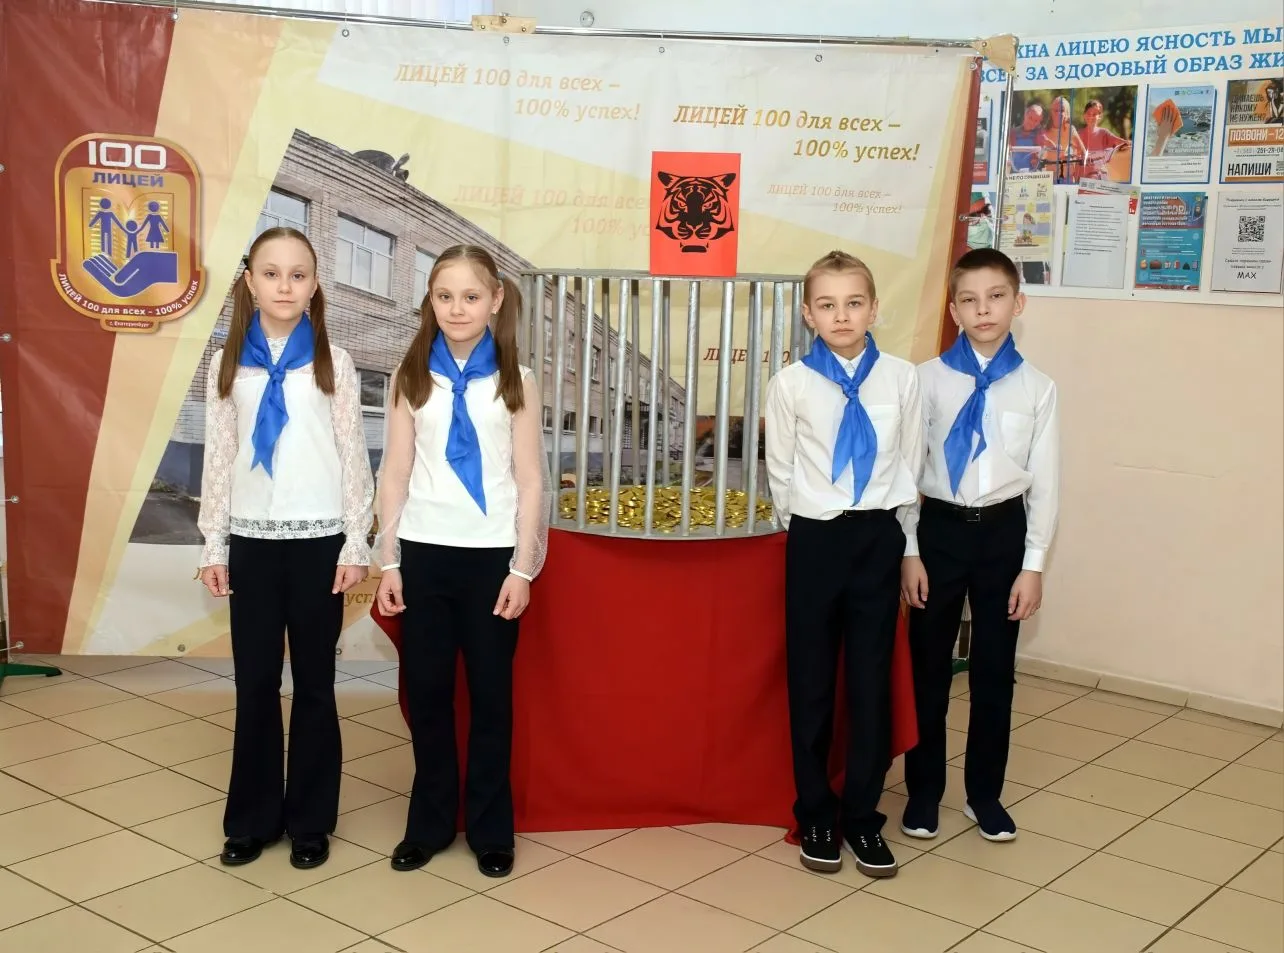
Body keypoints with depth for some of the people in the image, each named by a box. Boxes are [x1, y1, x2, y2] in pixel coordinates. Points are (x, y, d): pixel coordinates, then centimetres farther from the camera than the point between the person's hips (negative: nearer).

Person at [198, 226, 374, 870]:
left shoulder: (334, 363, -1)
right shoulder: (228, 364, 4)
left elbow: (353, 456, -1)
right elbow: (218, 458, 6)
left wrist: (356, 543, -5)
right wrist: (214, 544, 3)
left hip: (318, 539, -2)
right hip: (252, 540, 2)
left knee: (314, 683, 6)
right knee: (255, 683, 7)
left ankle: (311, 820, 18)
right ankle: (252, 818, 21)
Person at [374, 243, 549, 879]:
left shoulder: (516, 382, 0)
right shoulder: (411, 378, 3)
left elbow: (530, 482, 0)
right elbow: (395, 474, 4)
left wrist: (522, 568, -5)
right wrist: (388, 560, 0)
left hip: (492, 554, -1)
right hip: (425, 552, 1)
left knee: (491, 693, 7)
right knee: (426, 690, 8)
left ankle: (490, 829, 20)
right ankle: (429, 823, 23)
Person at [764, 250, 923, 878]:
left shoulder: (901, 379, -2)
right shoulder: (791, 383, -5)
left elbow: (911, 464, 6)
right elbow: (780, 472, 3)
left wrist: (890, 534, 7)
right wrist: (806, 533, 7)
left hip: (878, 539, 1)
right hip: (814, 541, -1)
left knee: (872, 681, 6)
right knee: (810, 683, 7)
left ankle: (863, 818, 19)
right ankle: (816, 817, 21)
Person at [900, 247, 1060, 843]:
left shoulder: (1037, 388, -2)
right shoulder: (929, 379, -5)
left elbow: (1045, 480, 1)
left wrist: (1034, 563, -2)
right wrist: (910, 552, -5)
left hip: (1004, 531, 1)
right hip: (940, 527, -1)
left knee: (995, 670, 10)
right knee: (928, 666, 9)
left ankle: (985, 793, 26)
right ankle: (923, 791, 25)